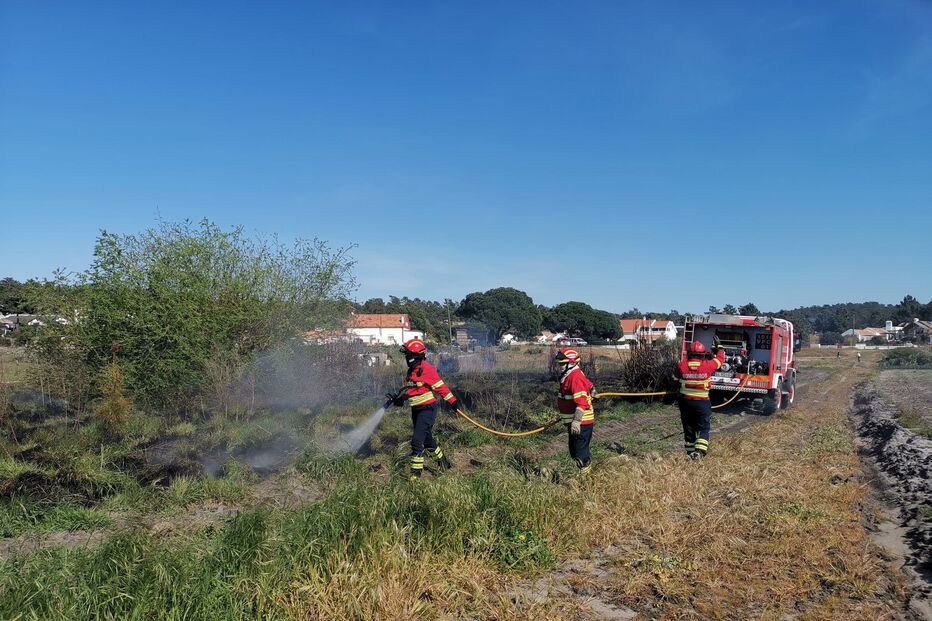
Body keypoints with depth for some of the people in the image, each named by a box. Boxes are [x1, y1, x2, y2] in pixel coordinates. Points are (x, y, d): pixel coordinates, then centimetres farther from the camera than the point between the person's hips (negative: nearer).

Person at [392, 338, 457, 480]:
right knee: (427, 439, 18)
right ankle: (444, 463, 36)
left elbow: (440, 387, -18)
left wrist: (452, 401, -17)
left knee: (417, 440, -12)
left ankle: (416, 471, -2)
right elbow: (408, 389, 20)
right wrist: (401, 398, 6)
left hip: (427, 409, -10)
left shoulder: (427, 369, -18)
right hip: (416, 410, 10)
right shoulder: (412, 370, 11)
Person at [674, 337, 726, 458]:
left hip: (685, 401, 2)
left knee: (688, 427, 15)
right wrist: (719, 347, 20)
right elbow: (720, 359, 6)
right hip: (702, 402, -2)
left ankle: (690, 451, 23)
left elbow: (676, 377, 11)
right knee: (704, 428, 7)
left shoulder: (682, 365, -8)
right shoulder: (708, 365, -13)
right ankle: (700, 450, -11)